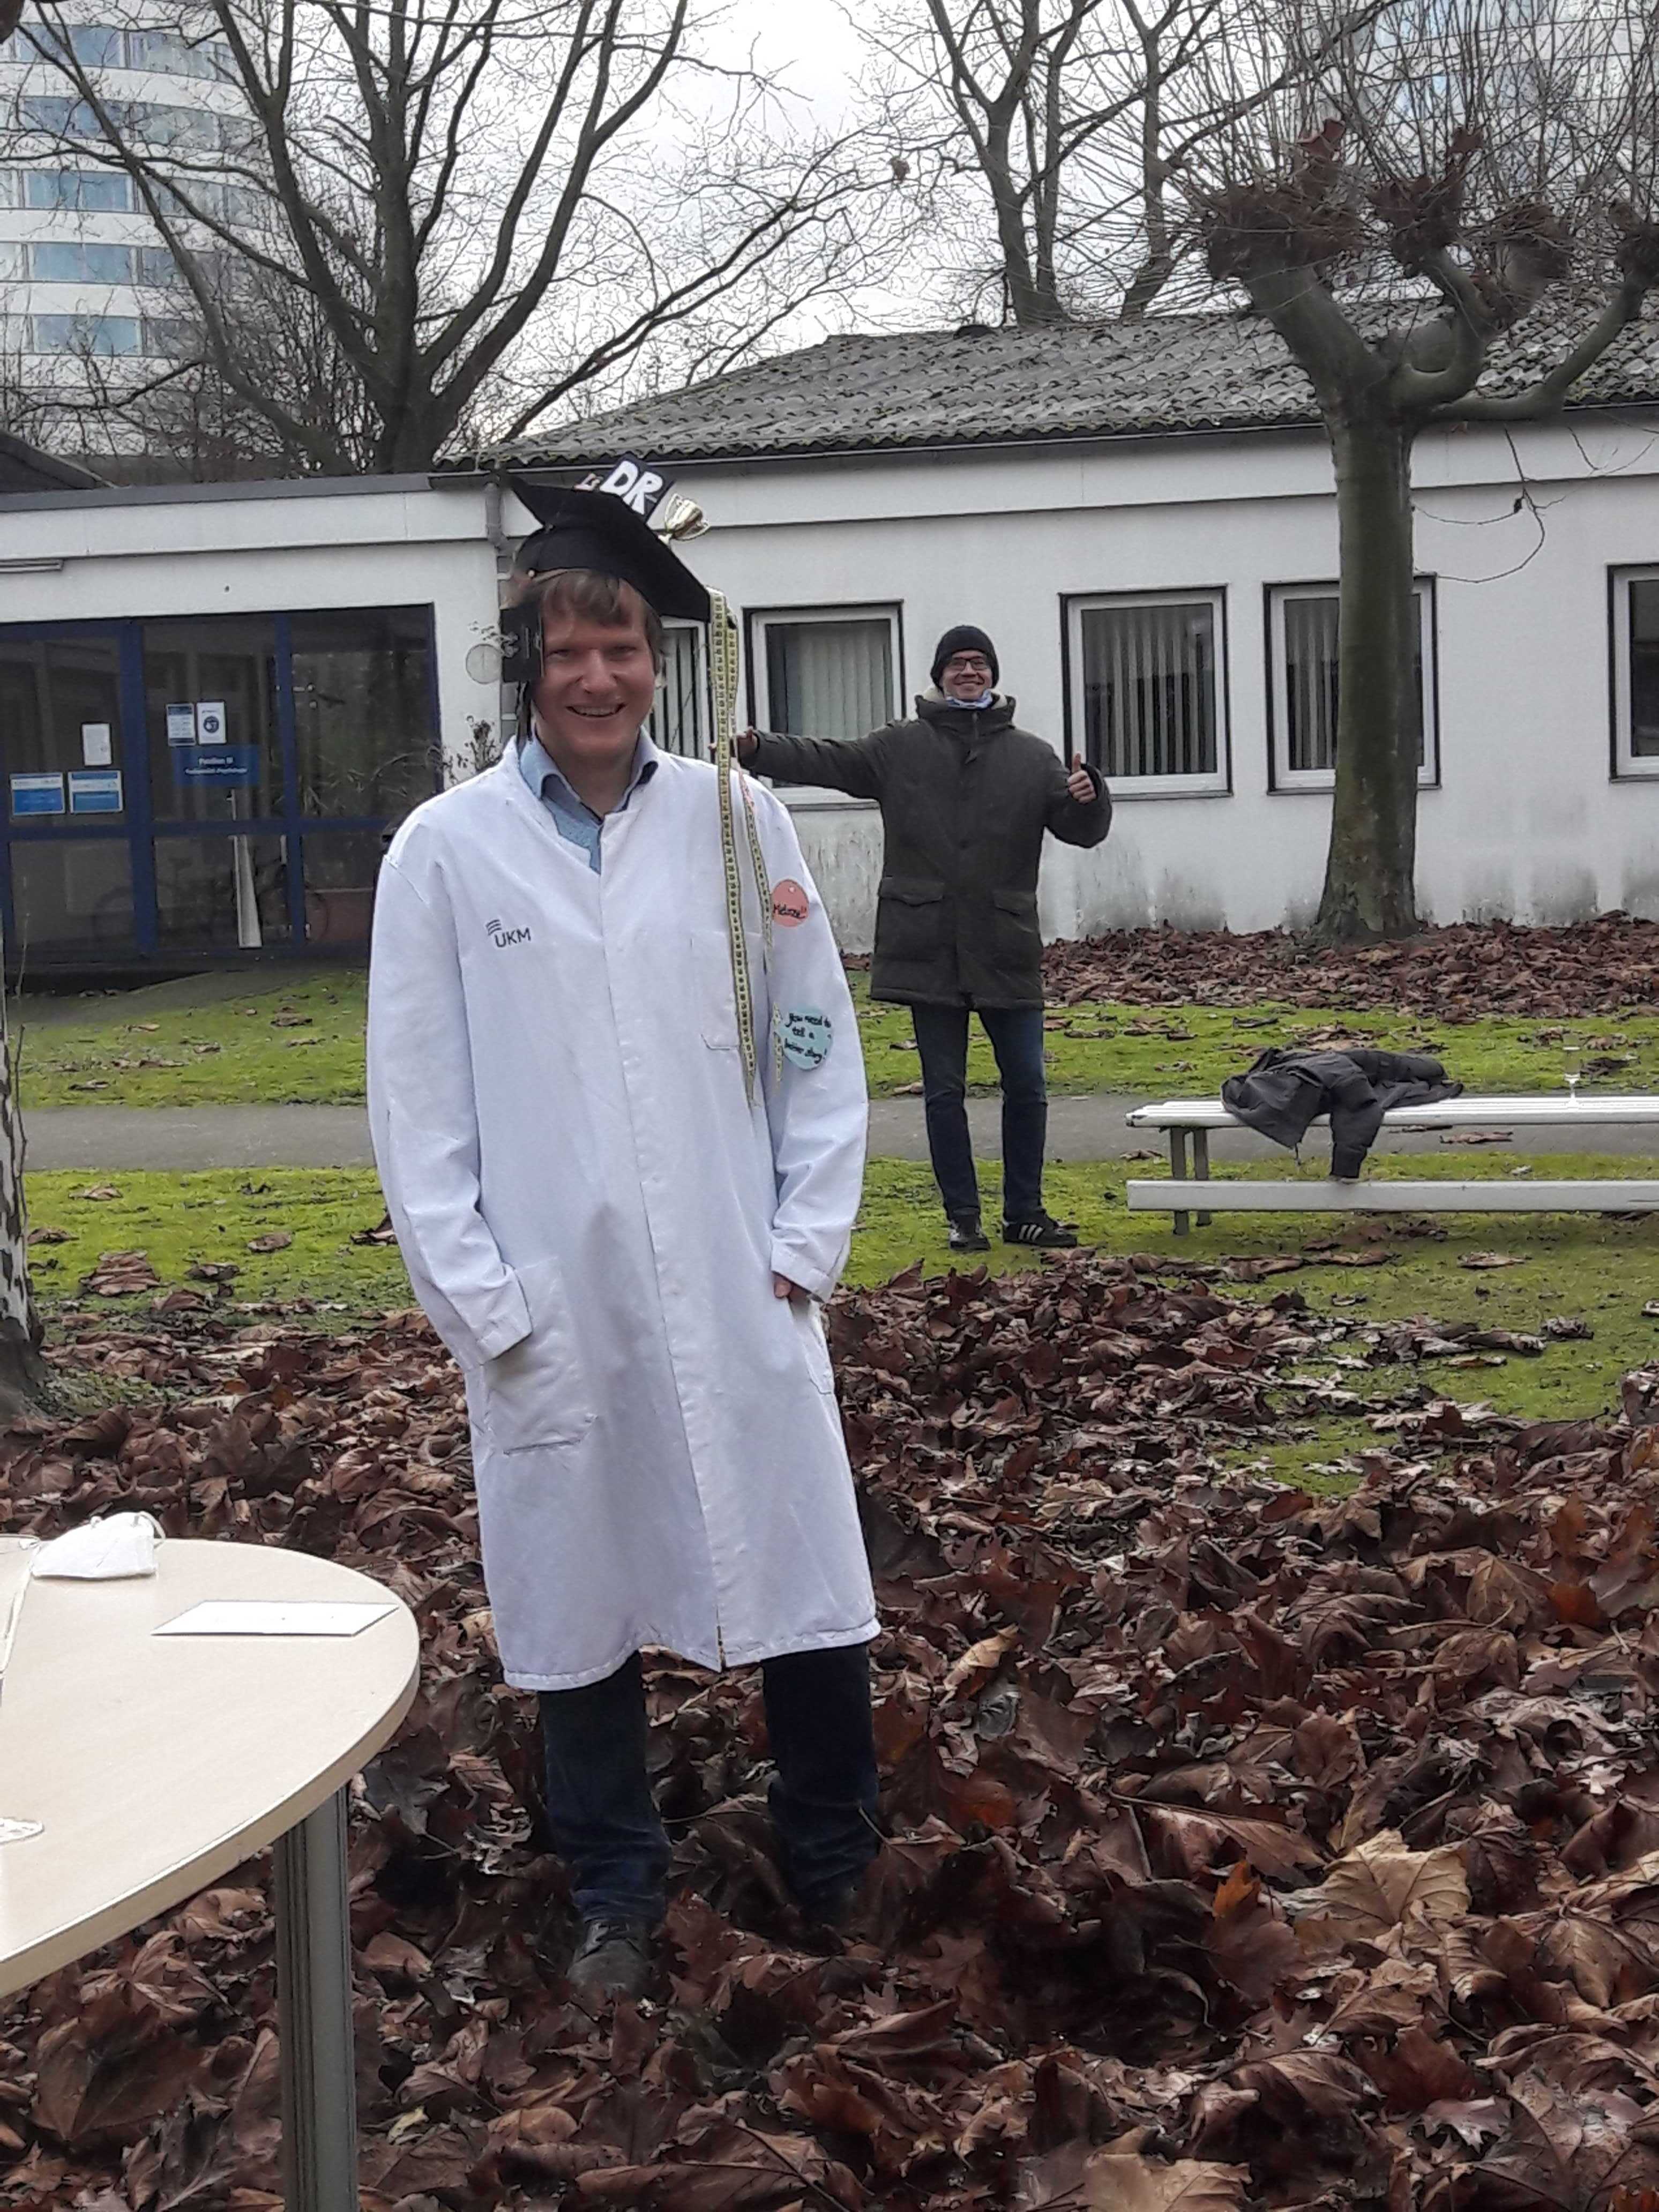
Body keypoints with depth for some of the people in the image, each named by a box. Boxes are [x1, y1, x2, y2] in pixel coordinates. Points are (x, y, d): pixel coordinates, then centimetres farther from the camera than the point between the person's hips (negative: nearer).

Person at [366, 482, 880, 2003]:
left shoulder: (736, 820, 2)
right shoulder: (446, 849, -1)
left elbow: (818, 1042, 6)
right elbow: (417, 1097, 0)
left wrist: (808, 1239, 0)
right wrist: (476, 1296, -5)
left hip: (739, 1297, 1)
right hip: (552, 1308, -1)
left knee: (807, 1584, 6)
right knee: (583, 1600, 10)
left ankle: (838, 1871, 27)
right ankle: (616, 1895, 28)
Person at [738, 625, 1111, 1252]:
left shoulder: (1031, 756, 8)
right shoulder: (899, 747, 6)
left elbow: (1083, 830, 7)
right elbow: (825, 760, 0)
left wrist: (1086, 799, -16)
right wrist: (758, 750, -16)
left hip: (1007, 952, 1)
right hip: (928, 950, -1)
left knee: (1026, 1085, 5)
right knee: (944, 1090, 4)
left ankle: (1024, 1212, 17)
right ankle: (963, 1217, 12)